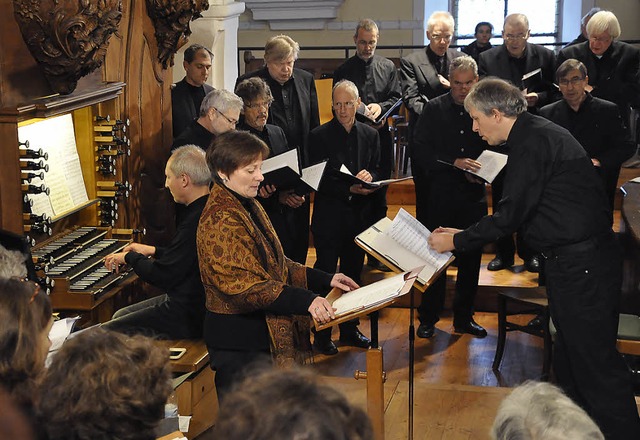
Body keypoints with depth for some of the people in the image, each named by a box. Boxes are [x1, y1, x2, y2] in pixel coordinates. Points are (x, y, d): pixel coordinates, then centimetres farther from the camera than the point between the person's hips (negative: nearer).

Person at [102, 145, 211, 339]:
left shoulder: (196, 221, -26)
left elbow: (162, 276, -23)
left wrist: (129, 257, -7)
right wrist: (154, 251, 23)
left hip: (187, 316, -11)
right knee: (121, 315, 23)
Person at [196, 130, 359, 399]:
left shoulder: (248, 206, 13)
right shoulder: (221, 220, -19)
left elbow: (275, 264, 20)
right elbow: (242, 284, -26)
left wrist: (324, 280, 9)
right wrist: (305, 301, -33)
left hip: (263, 334, 10)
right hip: (238, 341, -10)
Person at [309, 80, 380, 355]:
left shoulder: (370, 134, 7)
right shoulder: (320, 136, -5)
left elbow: (378, 170, 10)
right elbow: (318, 180, -10)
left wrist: (369, 176, -13)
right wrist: (349, 189, -22)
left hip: (359, 215, 4)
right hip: (329, 216, -4)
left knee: (353, 273, 13)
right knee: (325, 274, 0)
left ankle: (349, 329, 25)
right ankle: (321, 335, 9)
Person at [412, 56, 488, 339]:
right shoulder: (434, 109, -1)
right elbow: (420, 152, -8)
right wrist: (454, 162, -19)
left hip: (474, 196, 2)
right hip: (440, 196, -2)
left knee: (471, 259, 9)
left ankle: (464, 317, 23)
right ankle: (428, 318, 16)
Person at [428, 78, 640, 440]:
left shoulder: (535, 142, -17)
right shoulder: (535, 134, 15)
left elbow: (510, 215, -19)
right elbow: (519, 210, 19)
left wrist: (456, 241, -6)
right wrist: (464, 234, 16)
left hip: (583, 266, -11)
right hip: (574, 261, 11)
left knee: (596, 363, -5)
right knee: (570, 360, 17)